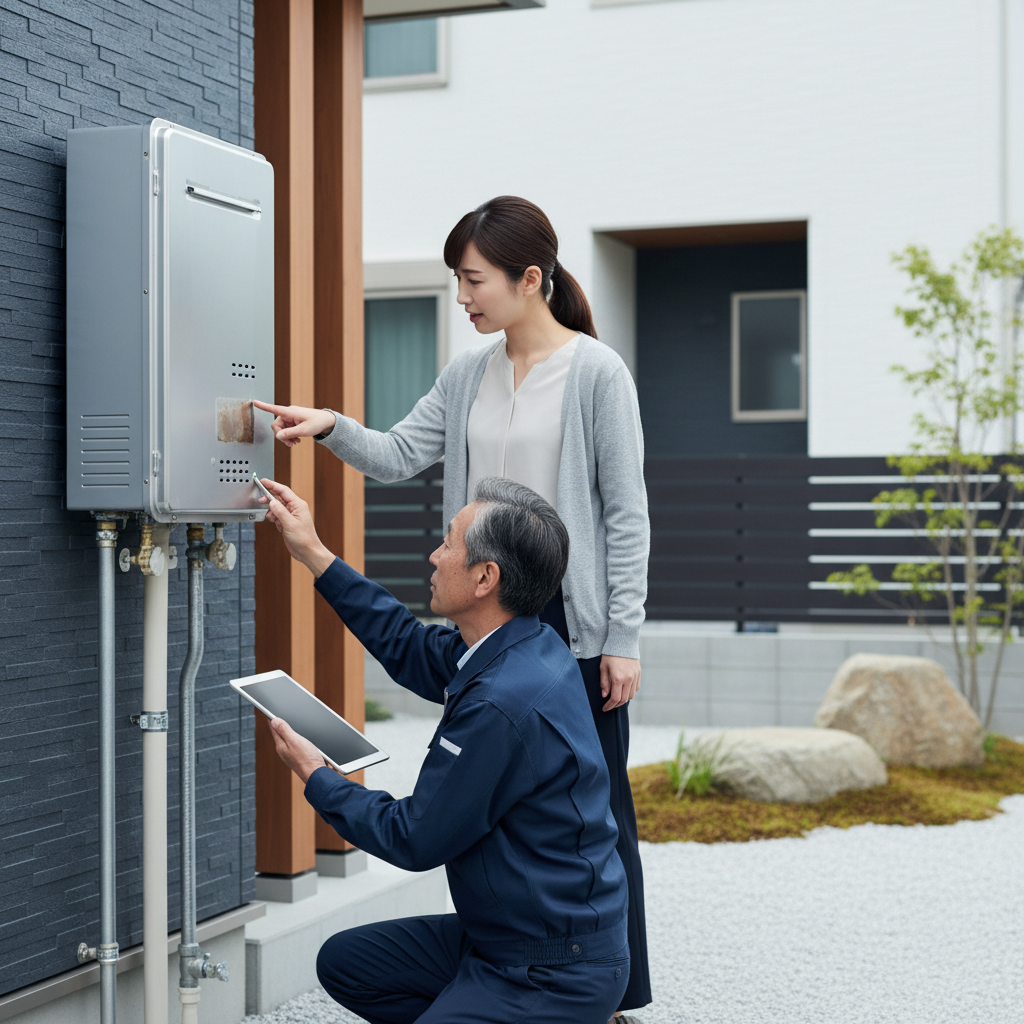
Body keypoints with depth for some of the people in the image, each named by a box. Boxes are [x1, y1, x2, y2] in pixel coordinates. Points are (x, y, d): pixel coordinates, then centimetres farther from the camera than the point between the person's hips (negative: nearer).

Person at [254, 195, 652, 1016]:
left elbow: (626, 512, -8)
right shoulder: (469, 375, 10)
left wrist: (624, 638, -11)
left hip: (573, 618, -6)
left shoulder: (596, 373, -8)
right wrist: (332, 428, -13)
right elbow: (400, 455, 6)